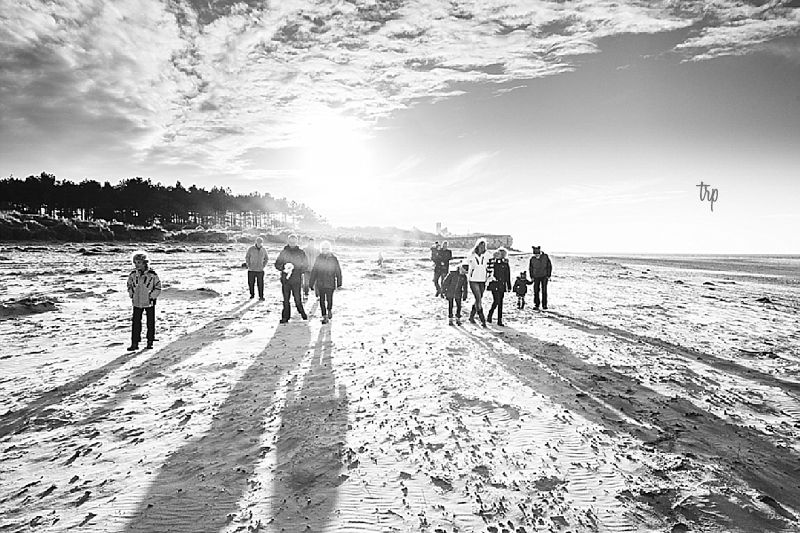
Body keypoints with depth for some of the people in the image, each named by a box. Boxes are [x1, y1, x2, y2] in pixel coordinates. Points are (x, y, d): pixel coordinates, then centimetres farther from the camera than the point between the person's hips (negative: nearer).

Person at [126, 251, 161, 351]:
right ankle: (134, 343, 5)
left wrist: (152, 296, -10)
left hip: (149, 302, -2)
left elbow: (158, 287, -3)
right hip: (137, 303, 2)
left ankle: (150, 342, 21)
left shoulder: (152, 275, -9)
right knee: (136, 323, 0)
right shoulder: (133, 275, 0)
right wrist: (132, 295, 6)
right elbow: (129, 285, 17)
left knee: (151, 323, 7)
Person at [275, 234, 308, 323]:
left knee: (297, 298, -4)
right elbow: (277, 264, 9)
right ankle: (285, 317, 12)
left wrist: (294, 268, -13)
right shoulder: (283, 252, 8)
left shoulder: (301, 253, 3)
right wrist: (284, 267, -11)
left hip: (297, 280, -2)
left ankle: (302, 313, 18)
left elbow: (305, 266, 1)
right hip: (285, 279, 2)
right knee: (286, 299, 5)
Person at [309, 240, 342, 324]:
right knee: (322, 300, 2)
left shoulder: (333, 259, -2)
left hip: (330, 283, -2)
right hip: (320, 283, 2)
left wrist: (339, 284, 0)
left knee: (329, 299, -1)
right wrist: (311, 283, 7)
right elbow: (314, 272, 8)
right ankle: (324, 316, 11)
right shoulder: (318, 259, 3)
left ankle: (329, 310, 30)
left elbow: (338, 272, 2)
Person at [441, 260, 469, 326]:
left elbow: (465, 287, 10)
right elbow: (445, 282, -7)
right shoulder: (452, 273, -12)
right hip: (450, 293, -3)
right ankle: (450, 319, 14)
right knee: (450, 306, 3)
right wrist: (444, 291, -7)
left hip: (458, 294, 3)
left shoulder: (464, 277, 0)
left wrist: (464, 296, 9)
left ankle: (458, 319, 16)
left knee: (459, 306, 0)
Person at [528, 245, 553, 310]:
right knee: (536, 291, 0)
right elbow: (530, 268, 8)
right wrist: (531, 277, 2)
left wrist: (549, 276, -4)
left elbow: (549, 266, -1)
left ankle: (544, 305, 5)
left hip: (544, 276, -1)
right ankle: (536, 305, 8)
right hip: (536, 277, 1)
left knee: (544, 291, -3)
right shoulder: (532, 259, -4)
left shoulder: (545, 257, -8)